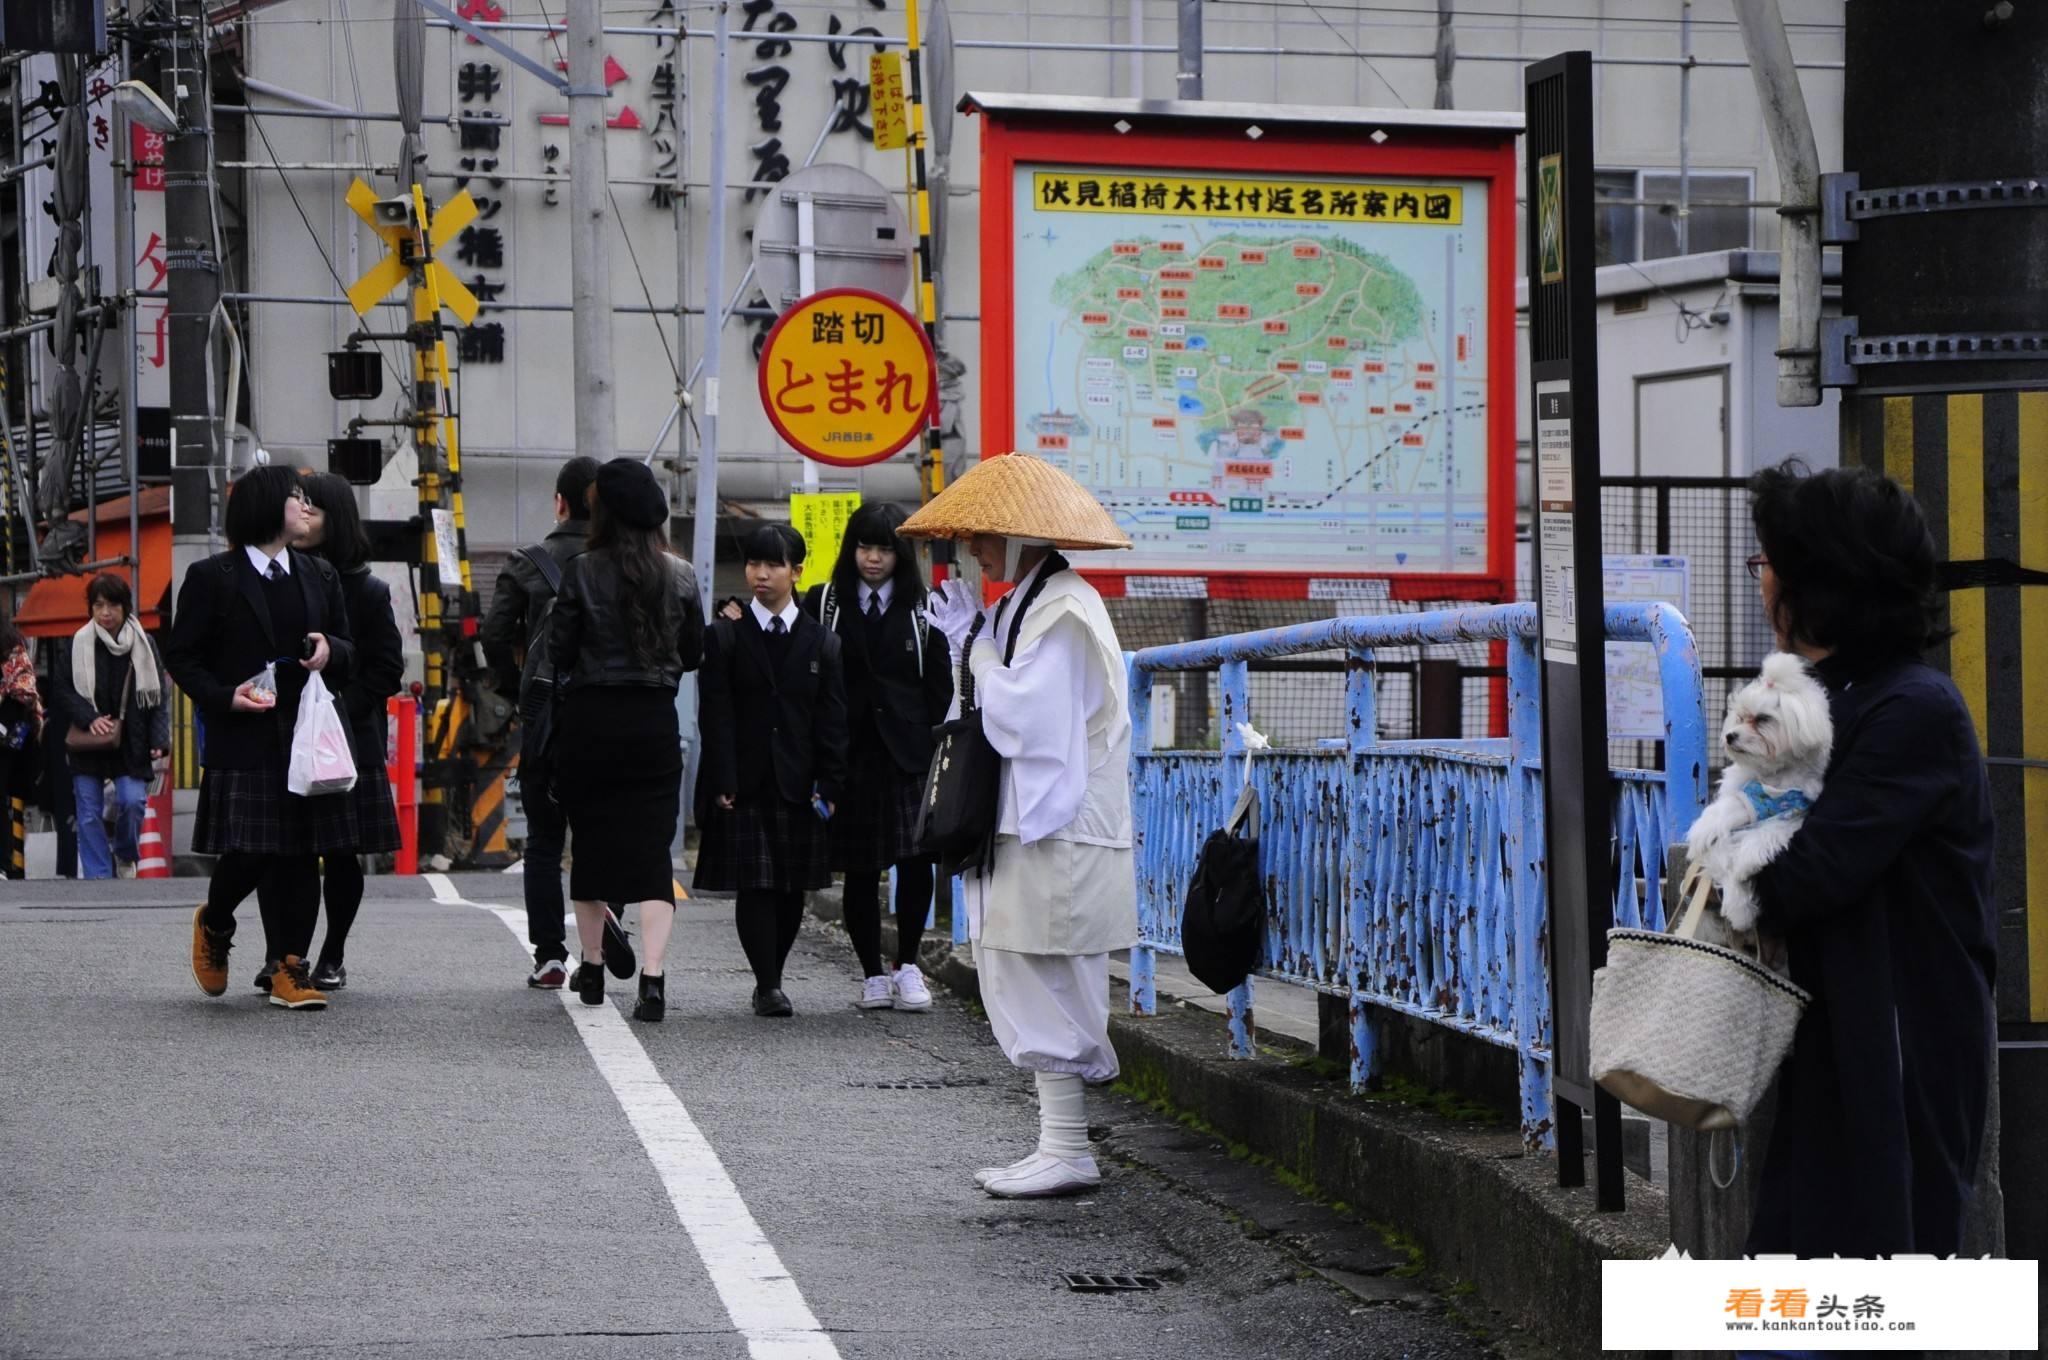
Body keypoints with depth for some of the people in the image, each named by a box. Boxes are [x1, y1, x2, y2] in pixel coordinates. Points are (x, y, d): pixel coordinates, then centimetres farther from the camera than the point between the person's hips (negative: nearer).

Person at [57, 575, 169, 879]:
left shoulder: (144, 645, 1)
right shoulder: (79, 643, -1)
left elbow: (157, 697, 1)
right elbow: (63, 691, 1)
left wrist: (159, 740, -10)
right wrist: (90, 719, -15)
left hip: (131, 744, 0)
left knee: (132, 801, -12)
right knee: (89, 814, -1)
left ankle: (125, 856, 18)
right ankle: (97, 877, 6)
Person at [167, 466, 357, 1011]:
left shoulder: (320, 576, 15)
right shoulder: (211, 577, 0)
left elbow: (350, 655, 20)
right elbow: (181, 657, 0)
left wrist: (330, 650, -3)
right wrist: (225, 697, -14)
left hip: (306, 737, 4)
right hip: (243, 740, -4)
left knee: (301, 856, 1)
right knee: (248, 854, -8)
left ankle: (290, 968, 6)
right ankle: (214, 923, 22)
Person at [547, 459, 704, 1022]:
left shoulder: (584, 573, -9)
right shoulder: (680, 576, -1)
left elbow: (560, 653, -5)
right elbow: (693, 654, 8)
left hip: (590, 718, -1)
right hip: (655, 722, 1)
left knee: (591, 843, 14)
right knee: (652, 849, -1)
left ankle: (592, 967, 25)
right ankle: (652, 977, -14)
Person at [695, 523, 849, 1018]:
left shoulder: (822, 643, 7)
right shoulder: (725, 637, 3)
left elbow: (832, 721, 6)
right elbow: (717, 717, -2)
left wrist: (830, 786, -2)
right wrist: (723, 785, -11)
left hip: (798, 786, 2)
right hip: (745, 784, -2)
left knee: (792, 888, 5)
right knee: (753, 885, -7)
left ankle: (770, 980, 17)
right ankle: (769, 984, -6)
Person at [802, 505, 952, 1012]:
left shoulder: (922, 610, 7)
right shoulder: (822, 604, 6)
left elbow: (939, 688, 7)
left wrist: (936, 754, -2)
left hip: (908, 755, 0)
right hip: (849, 755, 0)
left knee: (916, 859, -10)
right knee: (860, 870, 3)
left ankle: (907, 967, 4)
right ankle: (872, 974, 11)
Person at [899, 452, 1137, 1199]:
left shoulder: (1064, 613, -14)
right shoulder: (1028, 604, 17)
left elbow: (1023, 720, -21)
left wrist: (974, 643, -13)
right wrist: (975, 641, 11)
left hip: (1059, 843, -10)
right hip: (1033, 832, 10)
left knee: (1047, 995, -7)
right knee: (1035, 995, 12)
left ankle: (1066, 1152, -3)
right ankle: (1058, 1144, 16)